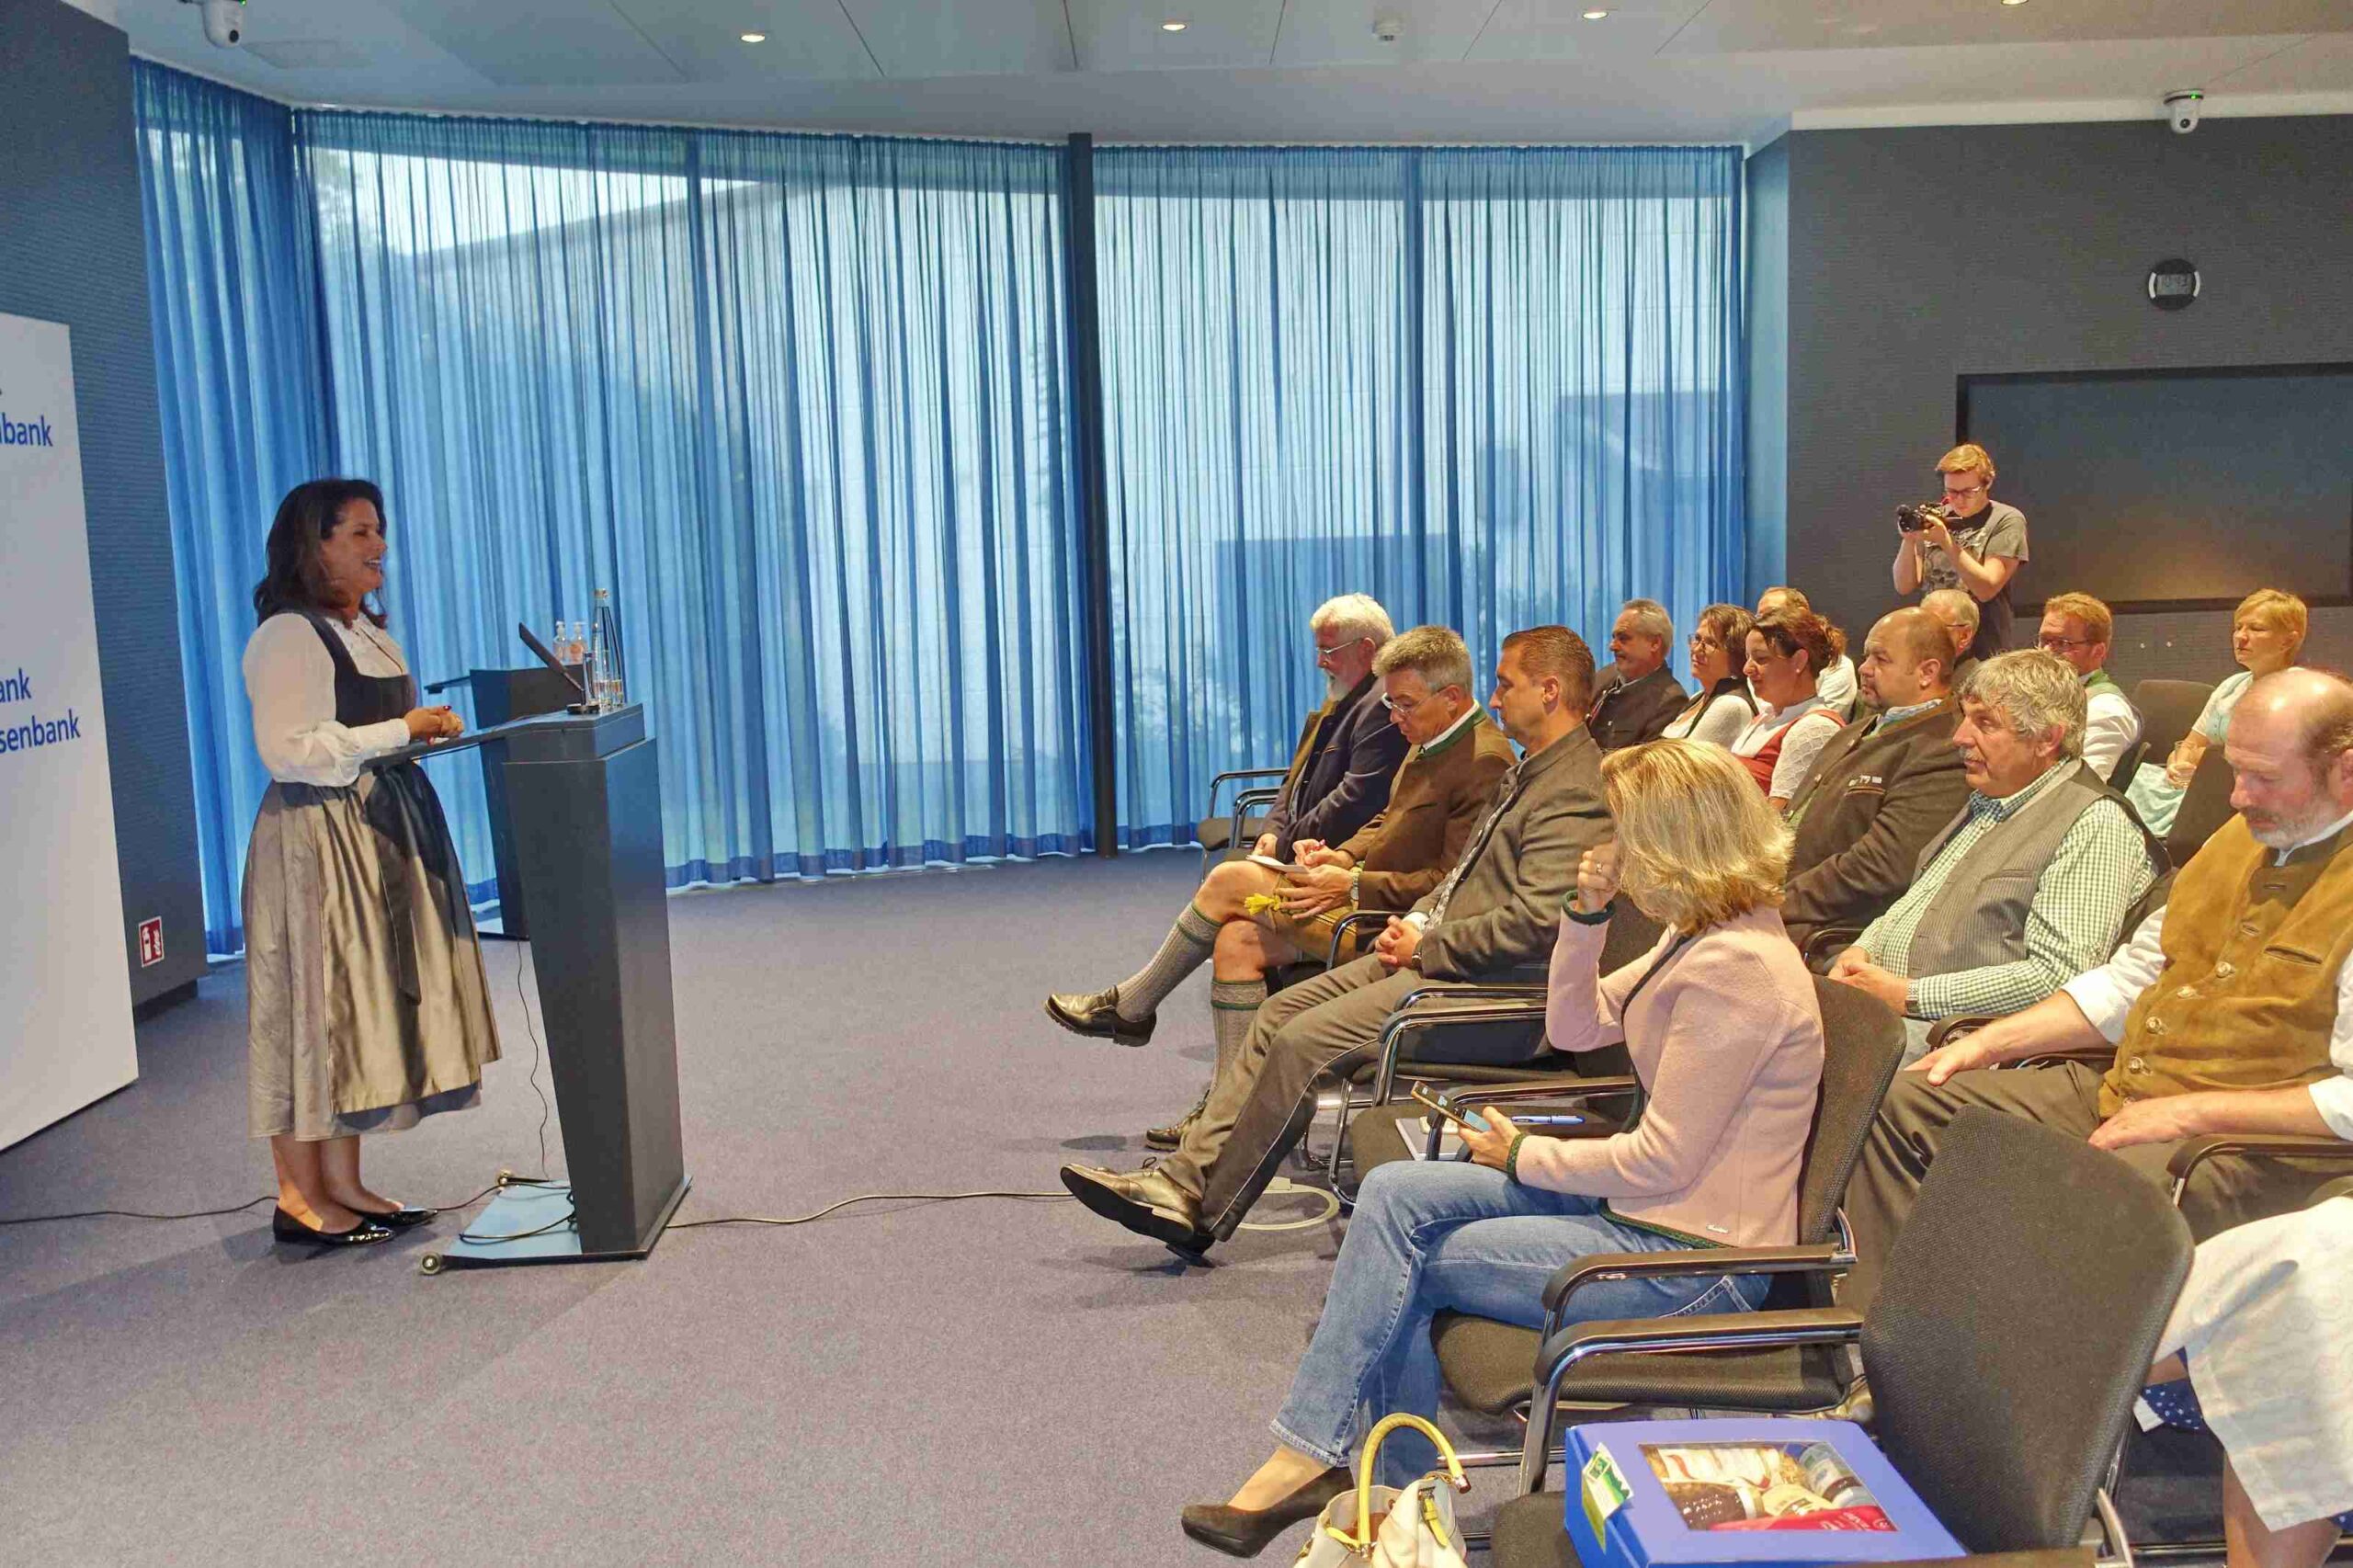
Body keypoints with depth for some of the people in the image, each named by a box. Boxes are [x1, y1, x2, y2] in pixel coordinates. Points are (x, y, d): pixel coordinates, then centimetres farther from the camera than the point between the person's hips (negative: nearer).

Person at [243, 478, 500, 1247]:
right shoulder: (288, 636, -13)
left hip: (382, 834, 9)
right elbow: (287, 750, -21)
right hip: (317, 840, -9)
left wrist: (429, 726, 7)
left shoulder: (369, 631, 16)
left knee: (363, 1005, 11)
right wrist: (399, 731, -19)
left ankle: (342, 1183, 19)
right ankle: (299, 1197, 8)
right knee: (315, 1008, -2)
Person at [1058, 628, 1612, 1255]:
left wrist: (1425, 946, -14)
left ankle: (1204, 1216, -5)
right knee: (1279, 1012, 1)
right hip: (1437, 955, 11)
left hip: (1490, 988, -11)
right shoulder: (1527, 773, 19)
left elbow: (1536, 923, -25)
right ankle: (1183, 1181, -1)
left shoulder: (1575, 791, -16)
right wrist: (1415, 921, 6)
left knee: (1303, 1041, -19)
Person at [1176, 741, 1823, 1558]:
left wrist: (1525, 1156, -7)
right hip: (1642, 1209, 9)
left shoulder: (1737, 968, -23)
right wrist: (1586, 916, 0)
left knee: (1405, 1266, -6)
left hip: (1693, 1261, -9)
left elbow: (1660, 1161, -22)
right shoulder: (1698, 935, 7)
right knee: (1395, 1194, -4)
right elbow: (1575, 1028, 16)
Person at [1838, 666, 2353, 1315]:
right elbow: (2132, 978, 21)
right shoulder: (2244, 835, 15)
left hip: (2245, 1144, -9)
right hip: (2119, 1094, 9)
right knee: (1899, 1103, 0)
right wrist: (1990, 1041, 12)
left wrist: (2190, 1111, -19)